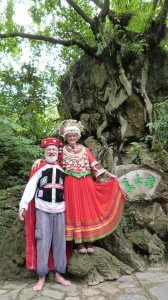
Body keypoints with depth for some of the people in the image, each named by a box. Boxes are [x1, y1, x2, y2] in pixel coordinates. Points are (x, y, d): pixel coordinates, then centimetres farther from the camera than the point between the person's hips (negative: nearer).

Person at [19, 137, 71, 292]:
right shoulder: (39, 166, 0)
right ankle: (41, 277, 15)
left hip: (60, 209, 3)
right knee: (43, 242, 1)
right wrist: (23, 205, -16)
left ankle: (59, 274, 23)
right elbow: (31, 186, -6)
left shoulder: (63, 168, 10)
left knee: (60, 241, 8)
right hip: (42, 209, -3)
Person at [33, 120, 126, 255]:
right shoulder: (62, 151, 7)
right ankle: (79, 242, 11)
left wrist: (109, 174, 3)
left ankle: (89, 241, 13)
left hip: (86, 183, 2)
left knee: (88, 210, 3)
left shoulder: (85, 149, 10)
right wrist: (39, 160, -16)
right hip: (71, 184, -1)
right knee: (75, 210, 1)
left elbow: (95, 165, 8)